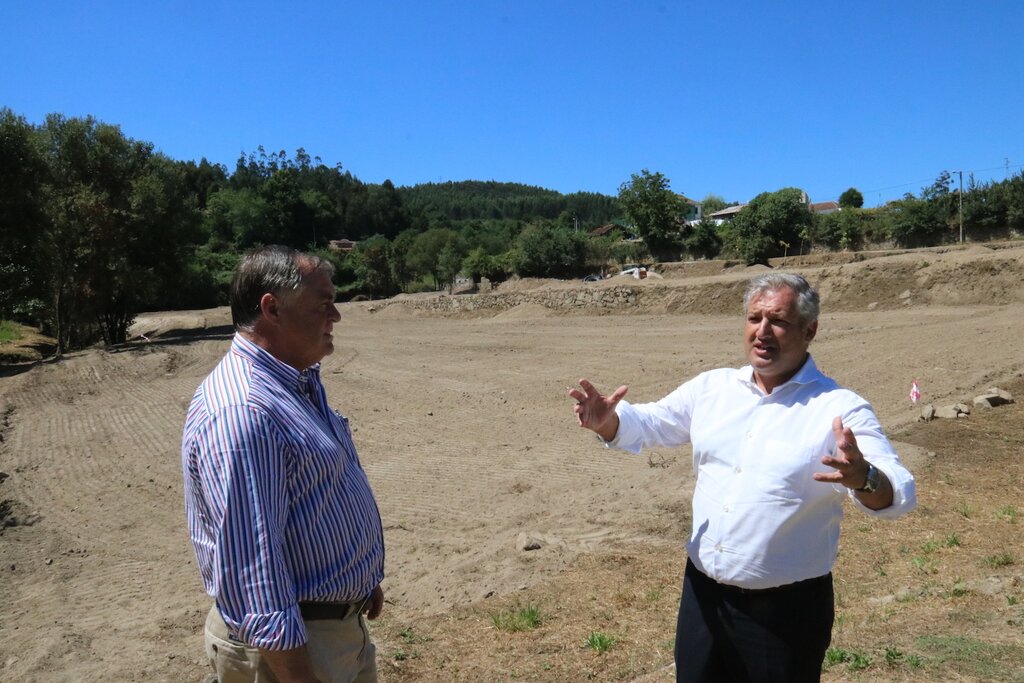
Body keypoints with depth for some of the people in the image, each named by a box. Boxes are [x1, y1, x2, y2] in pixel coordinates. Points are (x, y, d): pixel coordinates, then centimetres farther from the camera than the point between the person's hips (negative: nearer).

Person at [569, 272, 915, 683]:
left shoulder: (840, 409, -13)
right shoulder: (710, 387, 1)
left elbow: (898, 496, -21)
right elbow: (647, 423, 9)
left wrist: (863, 479, -44)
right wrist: (606, 420, -13)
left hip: (786, 608, -4)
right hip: (703, 594, 4)